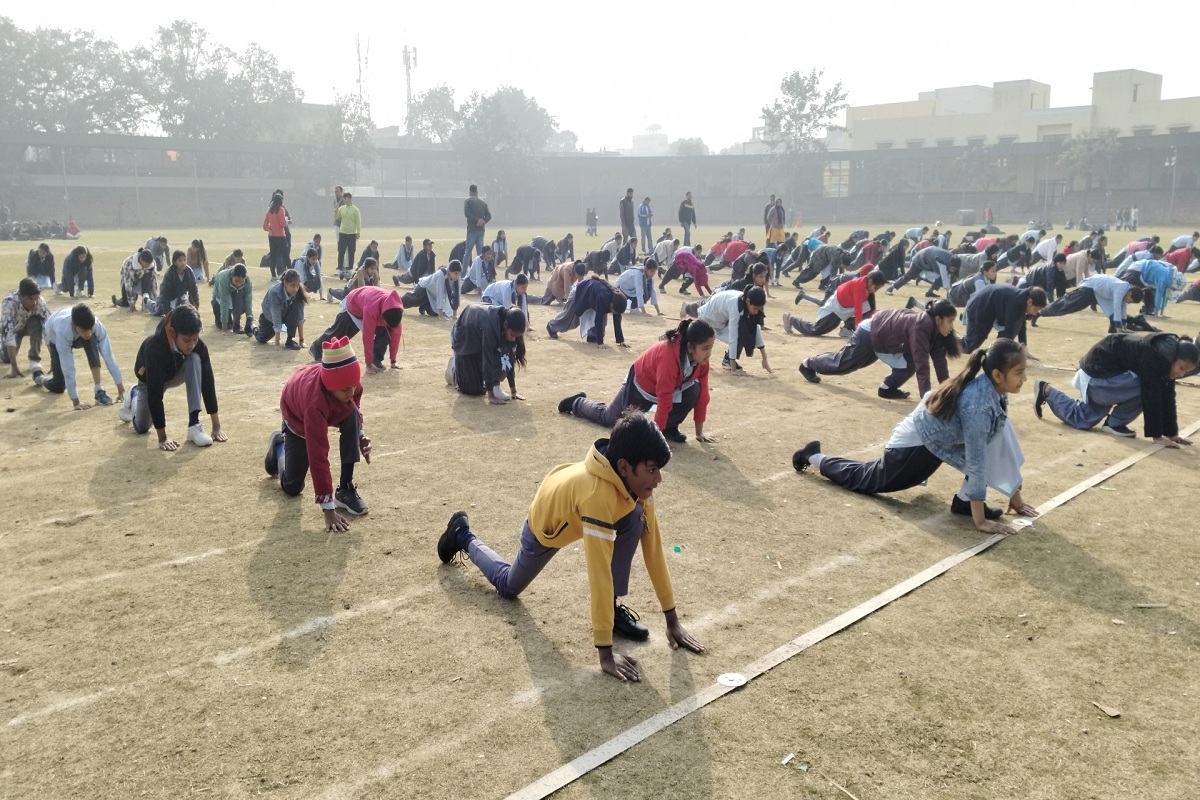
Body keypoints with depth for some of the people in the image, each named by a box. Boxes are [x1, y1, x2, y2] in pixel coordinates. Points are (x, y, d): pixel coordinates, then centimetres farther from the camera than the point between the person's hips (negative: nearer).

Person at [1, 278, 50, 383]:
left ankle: (35, 363, -19)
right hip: (13, 327, 0)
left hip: (29, 325, 0)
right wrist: (14, 367, -48)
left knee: (36, 323, -31)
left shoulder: (40, 302, -34)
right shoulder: (9, 303, -40)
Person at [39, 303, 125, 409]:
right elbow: (67, 367, -44)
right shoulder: (63, 331, -46)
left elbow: (108, 356, -37)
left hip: (77, 337, 2)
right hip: (55, 338, -2)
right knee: (59, 387, -4)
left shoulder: (96, 325, -39)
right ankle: (41, 378, 33)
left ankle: (98, 390, -30)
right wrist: (75, 401, -45)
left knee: (91, 341, -35)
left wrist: (120, 388, -39)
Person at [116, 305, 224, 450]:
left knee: (195, 359, -32)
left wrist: (216, 426, -30)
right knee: (141, 428, 5)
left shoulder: (199, 346, -34)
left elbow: (207, 381, -29)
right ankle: (134, 395, 39)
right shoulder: (154, 348, -43)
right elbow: (155, 393, -40)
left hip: (176, 373, 2)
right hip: (150, 379, -2)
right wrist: (162, 437, -39)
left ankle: (194, 425, -28)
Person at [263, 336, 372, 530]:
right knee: (292, 488, 3)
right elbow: (318, 455, -48)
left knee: (352, 416, -33)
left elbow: (354, 405, -6)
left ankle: (345, 489, -21)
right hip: (298, 417, -4)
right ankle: (279, 444, 35)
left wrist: (361, 434, -22)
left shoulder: (347, 379, -34)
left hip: (333, 407, 4)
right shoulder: (315, 402, -48)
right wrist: (328, 508, -47)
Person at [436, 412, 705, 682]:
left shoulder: (636, 481, -27)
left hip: (573, 514, 5)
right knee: (509, 587, 18)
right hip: (545, 524, -5)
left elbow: (653, 545, -20)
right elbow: (599, 573, -47)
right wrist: (605, 653, -44)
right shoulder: (598, 494, -47)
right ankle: (462, 535, 41)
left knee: (636, 517, -23)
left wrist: (672, 620, -18)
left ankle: (611, 607, -8)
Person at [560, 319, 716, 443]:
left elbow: (702, 393, -13)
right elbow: (664, 398, -41)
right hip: (640, 385, -5)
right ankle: (577, 402, 42)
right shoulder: (669, 354, -43)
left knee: (694, 389, -23)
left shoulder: (701, 357, -21)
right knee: (608, 418, 14)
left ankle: (670, 427, -3)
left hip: (662, 386, 5)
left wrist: (699, 432, -10)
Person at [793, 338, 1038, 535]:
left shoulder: (993, 388, -11)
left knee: (996, 433, -10)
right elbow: (976, 461, -33)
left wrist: (1015, 495, 0)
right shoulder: (979, 404, -37)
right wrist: (980, 520, -27)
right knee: (867, 480, 16)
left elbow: (1003, 442, -3)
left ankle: (965, 500, -2)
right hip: (913, 446, -8)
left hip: (935, 437, 8)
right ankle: (814, 457, 35)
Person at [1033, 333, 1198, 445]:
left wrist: (1172, 433, 0)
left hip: (1110, 372, 9)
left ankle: (1045, 391, 23)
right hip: (1099, 370, -9)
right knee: (1145, 388, -27)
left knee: (1080, 420, 11)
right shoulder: (1155, 357, -31)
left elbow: (1167, 398, 0)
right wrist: (1157, 436, -27)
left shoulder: (1168, 358, -4)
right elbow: (1151, 397, -31)